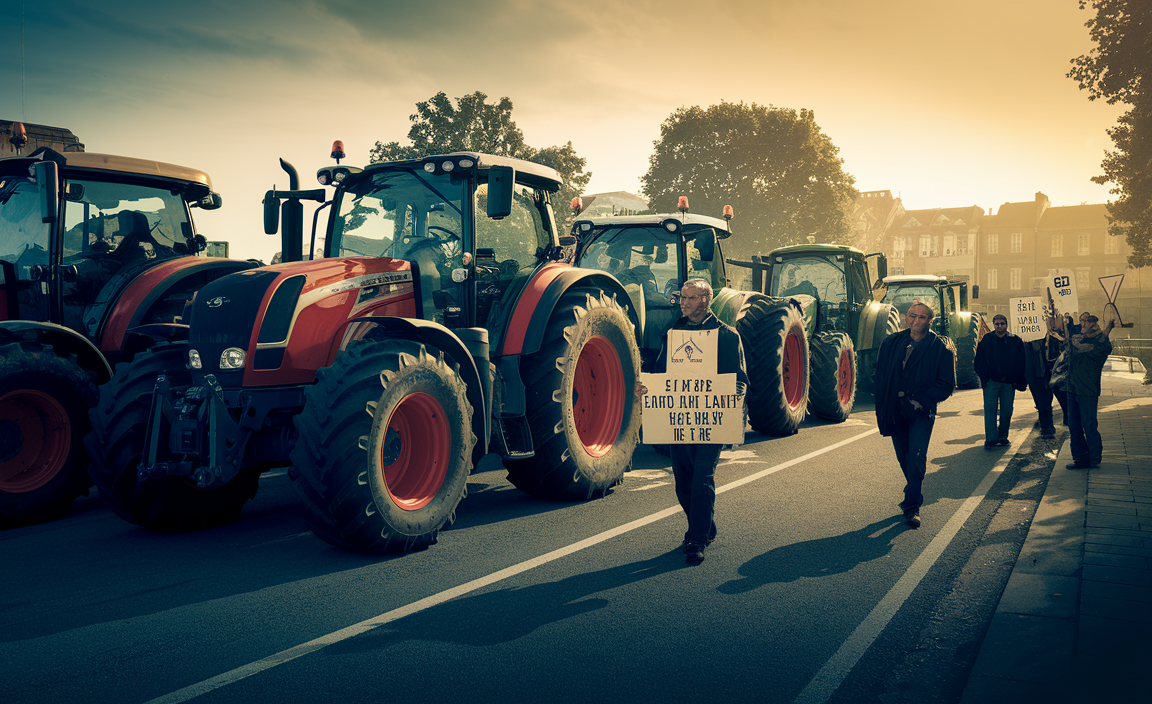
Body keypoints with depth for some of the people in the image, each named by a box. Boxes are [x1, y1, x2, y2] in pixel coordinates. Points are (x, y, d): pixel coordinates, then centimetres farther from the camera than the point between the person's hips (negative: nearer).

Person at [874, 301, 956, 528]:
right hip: (894, 411, 4)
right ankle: (913, 494, 37)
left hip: (921, 412, -4)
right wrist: (882, 407, 1)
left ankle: (912, 508, -6)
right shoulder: (891, 343, 5)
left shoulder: (940, 349, -5)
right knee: (903, 457, 15)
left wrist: (922, 401, -14)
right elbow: (881, 376, 9)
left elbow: (946, 384, -3)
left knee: (916, 457, -12)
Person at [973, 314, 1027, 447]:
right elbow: (979, 361, 5)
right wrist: (984, 378, -2)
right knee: (990, 409, -6)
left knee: (1007, 411, 6)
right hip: (991, 381, -1)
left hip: (1008, 382, 1)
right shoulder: (986, 340, 2)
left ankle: (1002, 436, 20)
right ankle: (990, 439, -5)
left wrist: (1020, 382, 1)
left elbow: (1021, 362, 6)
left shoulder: (1015, 341, 4)